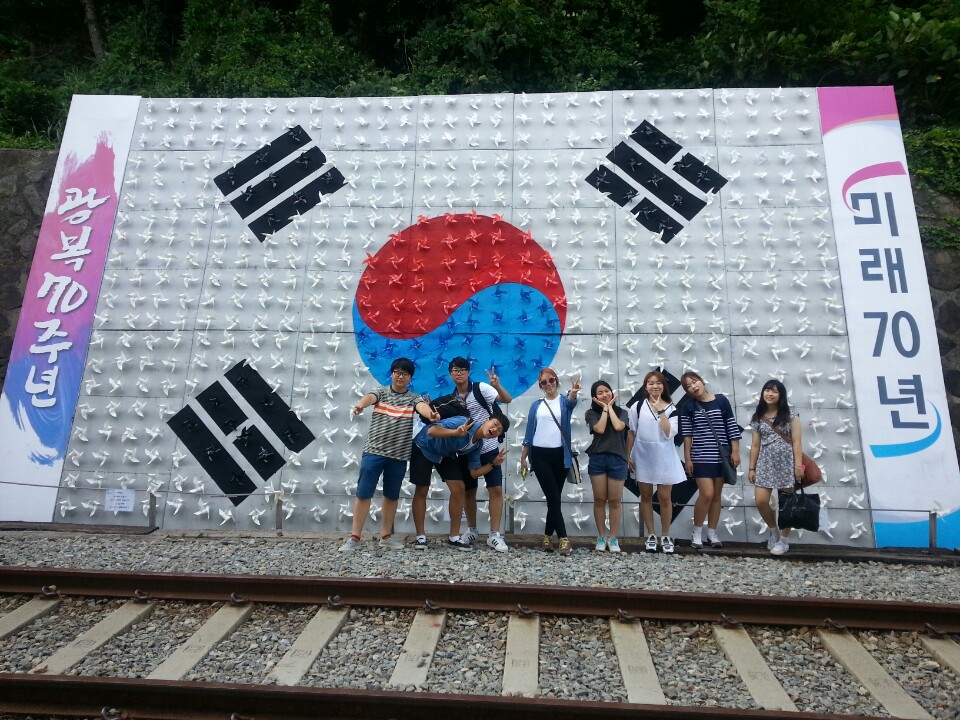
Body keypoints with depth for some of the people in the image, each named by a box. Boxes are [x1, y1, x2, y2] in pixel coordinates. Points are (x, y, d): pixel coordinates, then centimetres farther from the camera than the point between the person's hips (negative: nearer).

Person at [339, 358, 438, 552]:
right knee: (363, 493, -1)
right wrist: (360, 405, -45)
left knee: (392, 496, 12)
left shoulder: (413, 397, 4)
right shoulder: (380, 391, 3)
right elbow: (369, 397, -20)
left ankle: (386, 536, 25)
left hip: (399, 456, 2)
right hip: (374, 451, -1)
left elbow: (422, 406, -18)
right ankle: (354, 537, 7)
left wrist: (432, 414, -43)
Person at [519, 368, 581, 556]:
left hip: (559, 455, 0)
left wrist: (574, 393, -45)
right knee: (553, 497, -4)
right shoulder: (536, 405, 10)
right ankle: (564, 538, -1)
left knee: (553, 498, 7)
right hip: (540, 455, 0)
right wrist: (523, 458, 8)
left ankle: (547, 536, 20)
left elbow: (571, 401, -21)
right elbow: (529, 432, 11)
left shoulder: (564, 401, 5)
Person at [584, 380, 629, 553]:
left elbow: (618, 426, -13)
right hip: (597, 459, 0)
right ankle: (601, 537, 17)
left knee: (614, 500, 3)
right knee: (599, 499, 5)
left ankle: (613, 538, 15)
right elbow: (600, 429, -13)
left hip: (617, 459, 0)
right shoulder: (591, 413, 4)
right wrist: (605, 408, -4)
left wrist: (610, 407, -2)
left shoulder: (621, 412, 8)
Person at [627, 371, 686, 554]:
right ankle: (651, 535, 20)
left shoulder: (670, 408, -1)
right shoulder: (637, 407, -1)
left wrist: (660, 411, -15)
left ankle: (665, 536, 16)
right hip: (643, 456, 1)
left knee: (665, 497, 3)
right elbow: (631, 433, 4)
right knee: (646, 496, 9)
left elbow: (669, 433, -14)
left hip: (664, 457, -1)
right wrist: (628, 455, 1)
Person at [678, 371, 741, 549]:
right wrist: (687, 458, -3)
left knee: (717, 495, 9)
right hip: (701, 457, -2)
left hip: (722, 456, 2)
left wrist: (735, 451, -2)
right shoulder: (688, 407, -1)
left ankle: (712, 533, 21)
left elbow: (732, 427, 2)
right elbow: (687, 435, 0)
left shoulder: (721, 401, 0)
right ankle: (697, 532, 7)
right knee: (707, 494, -10)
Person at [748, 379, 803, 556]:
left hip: (786, 462, -3)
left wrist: (798, 465, -12)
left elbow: (796, 442, -4)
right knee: (760, 501, -6)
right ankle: (774, 531, 21)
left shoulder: (790, 415, 0)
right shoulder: (758, 418, 8)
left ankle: (784, 540, 19)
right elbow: (755, 445, 9)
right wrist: (751, 468, 7)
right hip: (765, 463, 3)